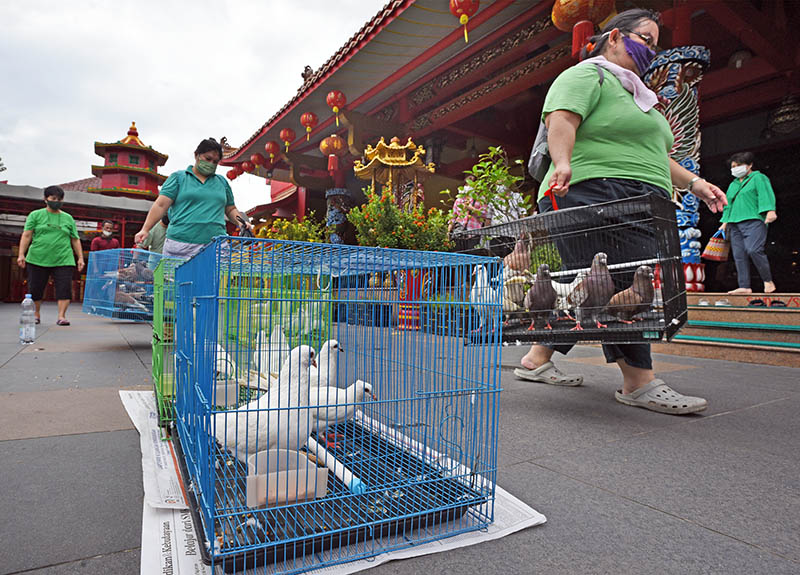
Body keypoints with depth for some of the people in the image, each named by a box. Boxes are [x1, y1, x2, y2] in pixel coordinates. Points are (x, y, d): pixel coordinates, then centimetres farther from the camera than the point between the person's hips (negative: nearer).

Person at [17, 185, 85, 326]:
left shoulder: (68, 218, 13)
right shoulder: (35, 215, 7)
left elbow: (75, 240, 14)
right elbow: (26, 235, 2)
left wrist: (80, 258, 8)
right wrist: (21, 254, -7)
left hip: (63, 260, 1)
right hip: (38, 259, -1)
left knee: (65, 288, -9)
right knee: (35, 289, 6)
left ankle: (61, 316, -5)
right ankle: (36, 315, 23)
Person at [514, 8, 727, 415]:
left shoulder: (632, 92, 34)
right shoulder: (585, 76, 4)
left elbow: (650, 156, 35)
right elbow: (561, 118, -17)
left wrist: (692, 182, 27)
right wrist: (563, 163, -34)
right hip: (596, 200, -9)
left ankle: (537, 360, 16)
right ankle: (639, 383, -8)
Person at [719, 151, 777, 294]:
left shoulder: (758, 178, 9)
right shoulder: (733, 185, 28)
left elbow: (766, 195, -6)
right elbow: (728, 205, 29)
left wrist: (770, 211, -20)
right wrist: (725, 222, 20)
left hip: (753, 221, -6)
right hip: (734, 224, 7)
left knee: (753, 250, -23)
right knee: (739, 255, -3)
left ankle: (768, 281, -8)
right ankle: (744, 286, -5)